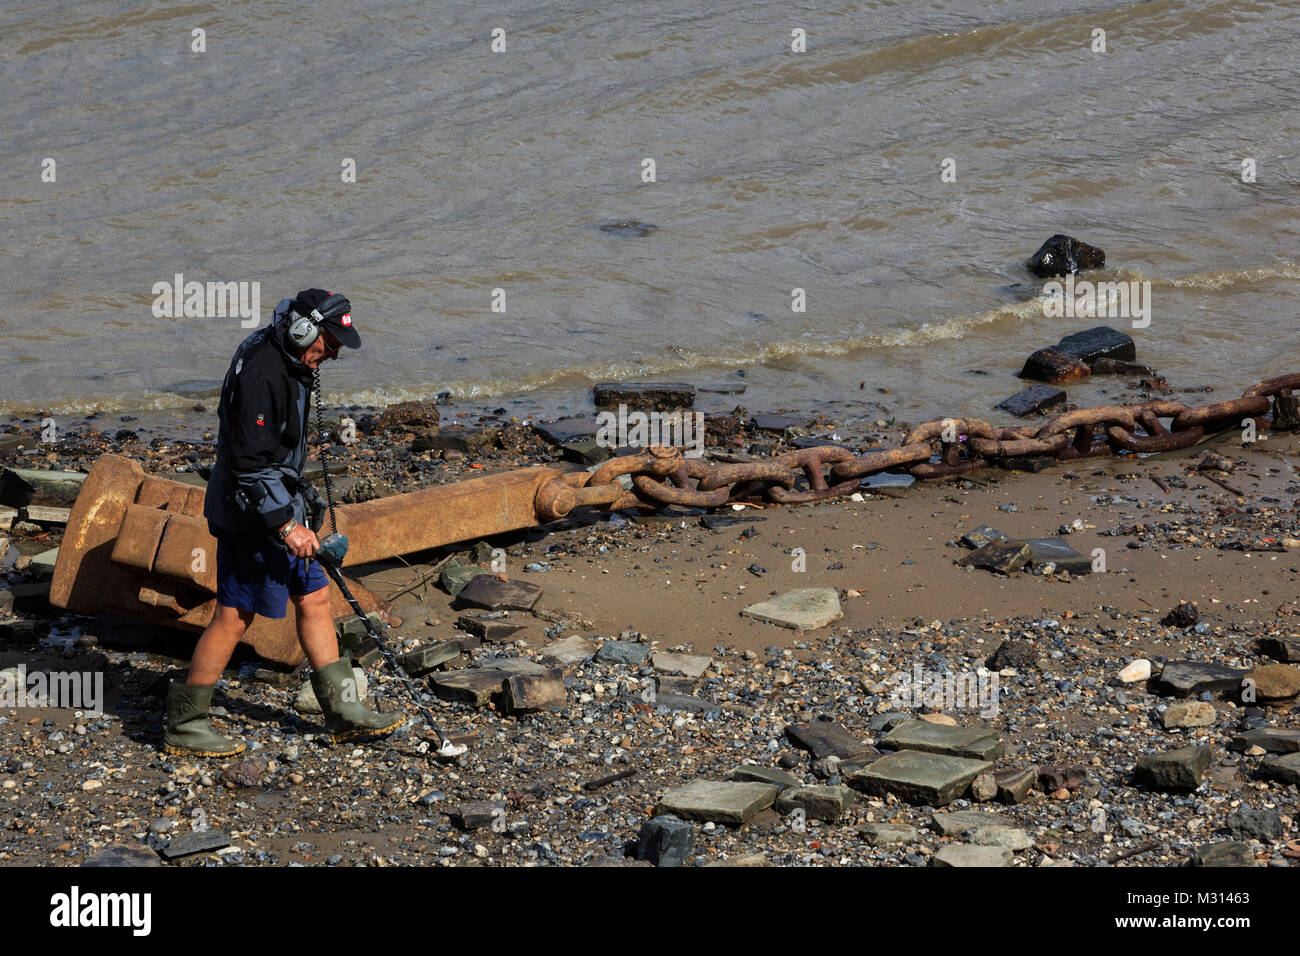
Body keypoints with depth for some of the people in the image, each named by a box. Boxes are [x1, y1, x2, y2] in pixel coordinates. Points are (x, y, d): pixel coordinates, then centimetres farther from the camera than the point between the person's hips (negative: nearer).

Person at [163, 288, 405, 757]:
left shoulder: (285, 364, 10)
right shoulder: (262, 373, -23)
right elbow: (251, 460, -26)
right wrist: (285, 525, -24)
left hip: (278, 508, 10)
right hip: (251, 513, -10)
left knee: (314, 597, 11)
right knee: (233, 615, -4)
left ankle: (343, 710, 18)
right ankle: (182, 726, 5)